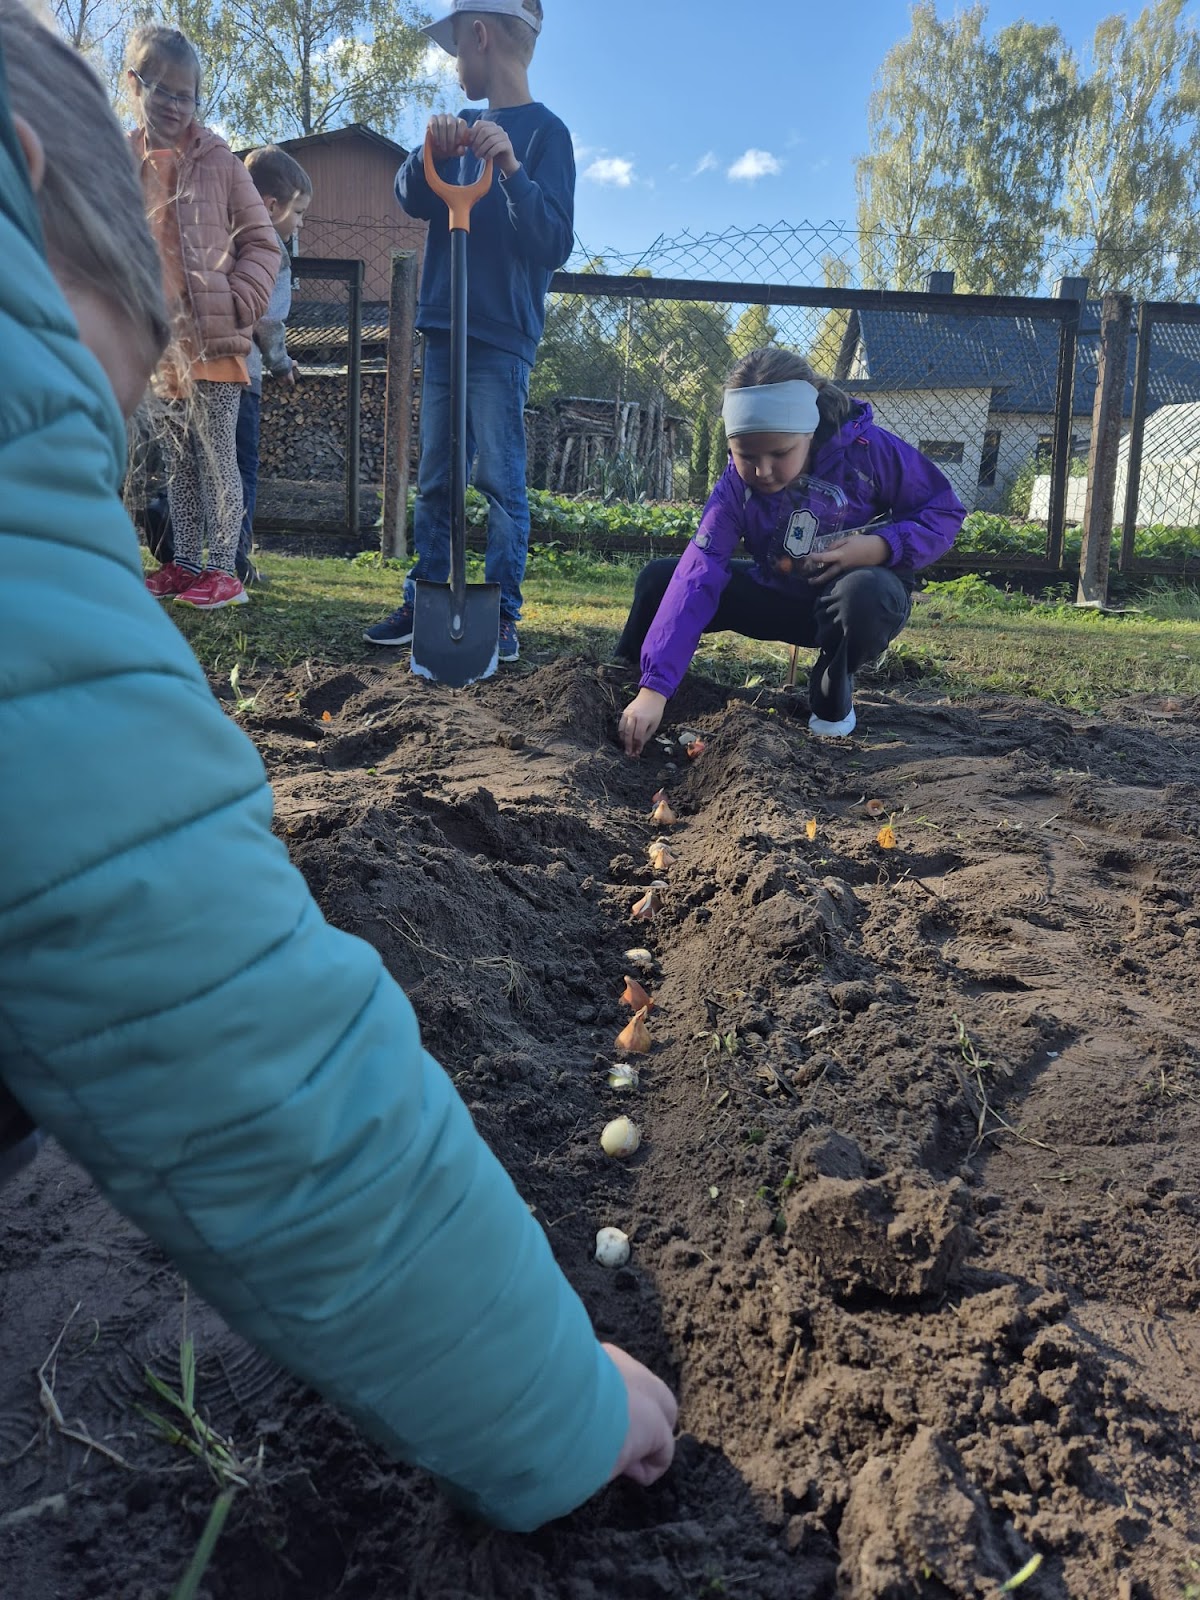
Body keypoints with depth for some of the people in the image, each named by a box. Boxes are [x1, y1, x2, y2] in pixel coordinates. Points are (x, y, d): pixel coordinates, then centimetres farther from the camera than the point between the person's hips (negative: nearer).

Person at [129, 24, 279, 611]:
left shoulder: (217, 159, 1)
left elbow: (262, 241, 1)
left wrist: (238, 304, -11)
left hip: (215, 342, -4)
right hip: (158, 346, 4)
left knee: (217, 460, -2)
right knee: (177, 461, 11)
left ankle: (222, 570, 5)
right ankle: (185, 563, 20)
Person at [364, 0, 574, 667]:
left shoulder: (544, 131, -4)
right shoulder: (468, 128, 17)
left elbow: (554, 245, -14)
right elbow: (413, 200, 6)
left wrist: (511, 169, -27)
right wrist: (432, 152, -14)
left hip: (500, 338, -7)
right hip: (445, 330, 7)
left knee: (501, 480, -5)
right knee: (435, 479, 8)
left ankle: (503, 616, 0)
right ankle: (425, 602, 15)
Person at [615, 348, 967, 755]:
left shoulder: (867, 450, -23)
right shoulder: (737, 483, -18)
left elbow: (945, 511, -10)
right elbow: (697, 575, -30)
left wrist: (882, 547, -32)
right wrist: (655, 687, -39)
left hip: (861, 599, -2)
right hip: (779, 597, 3)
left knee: (865, 591, -40)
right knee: (659, 578, -12)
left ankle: (832, 690, -10)